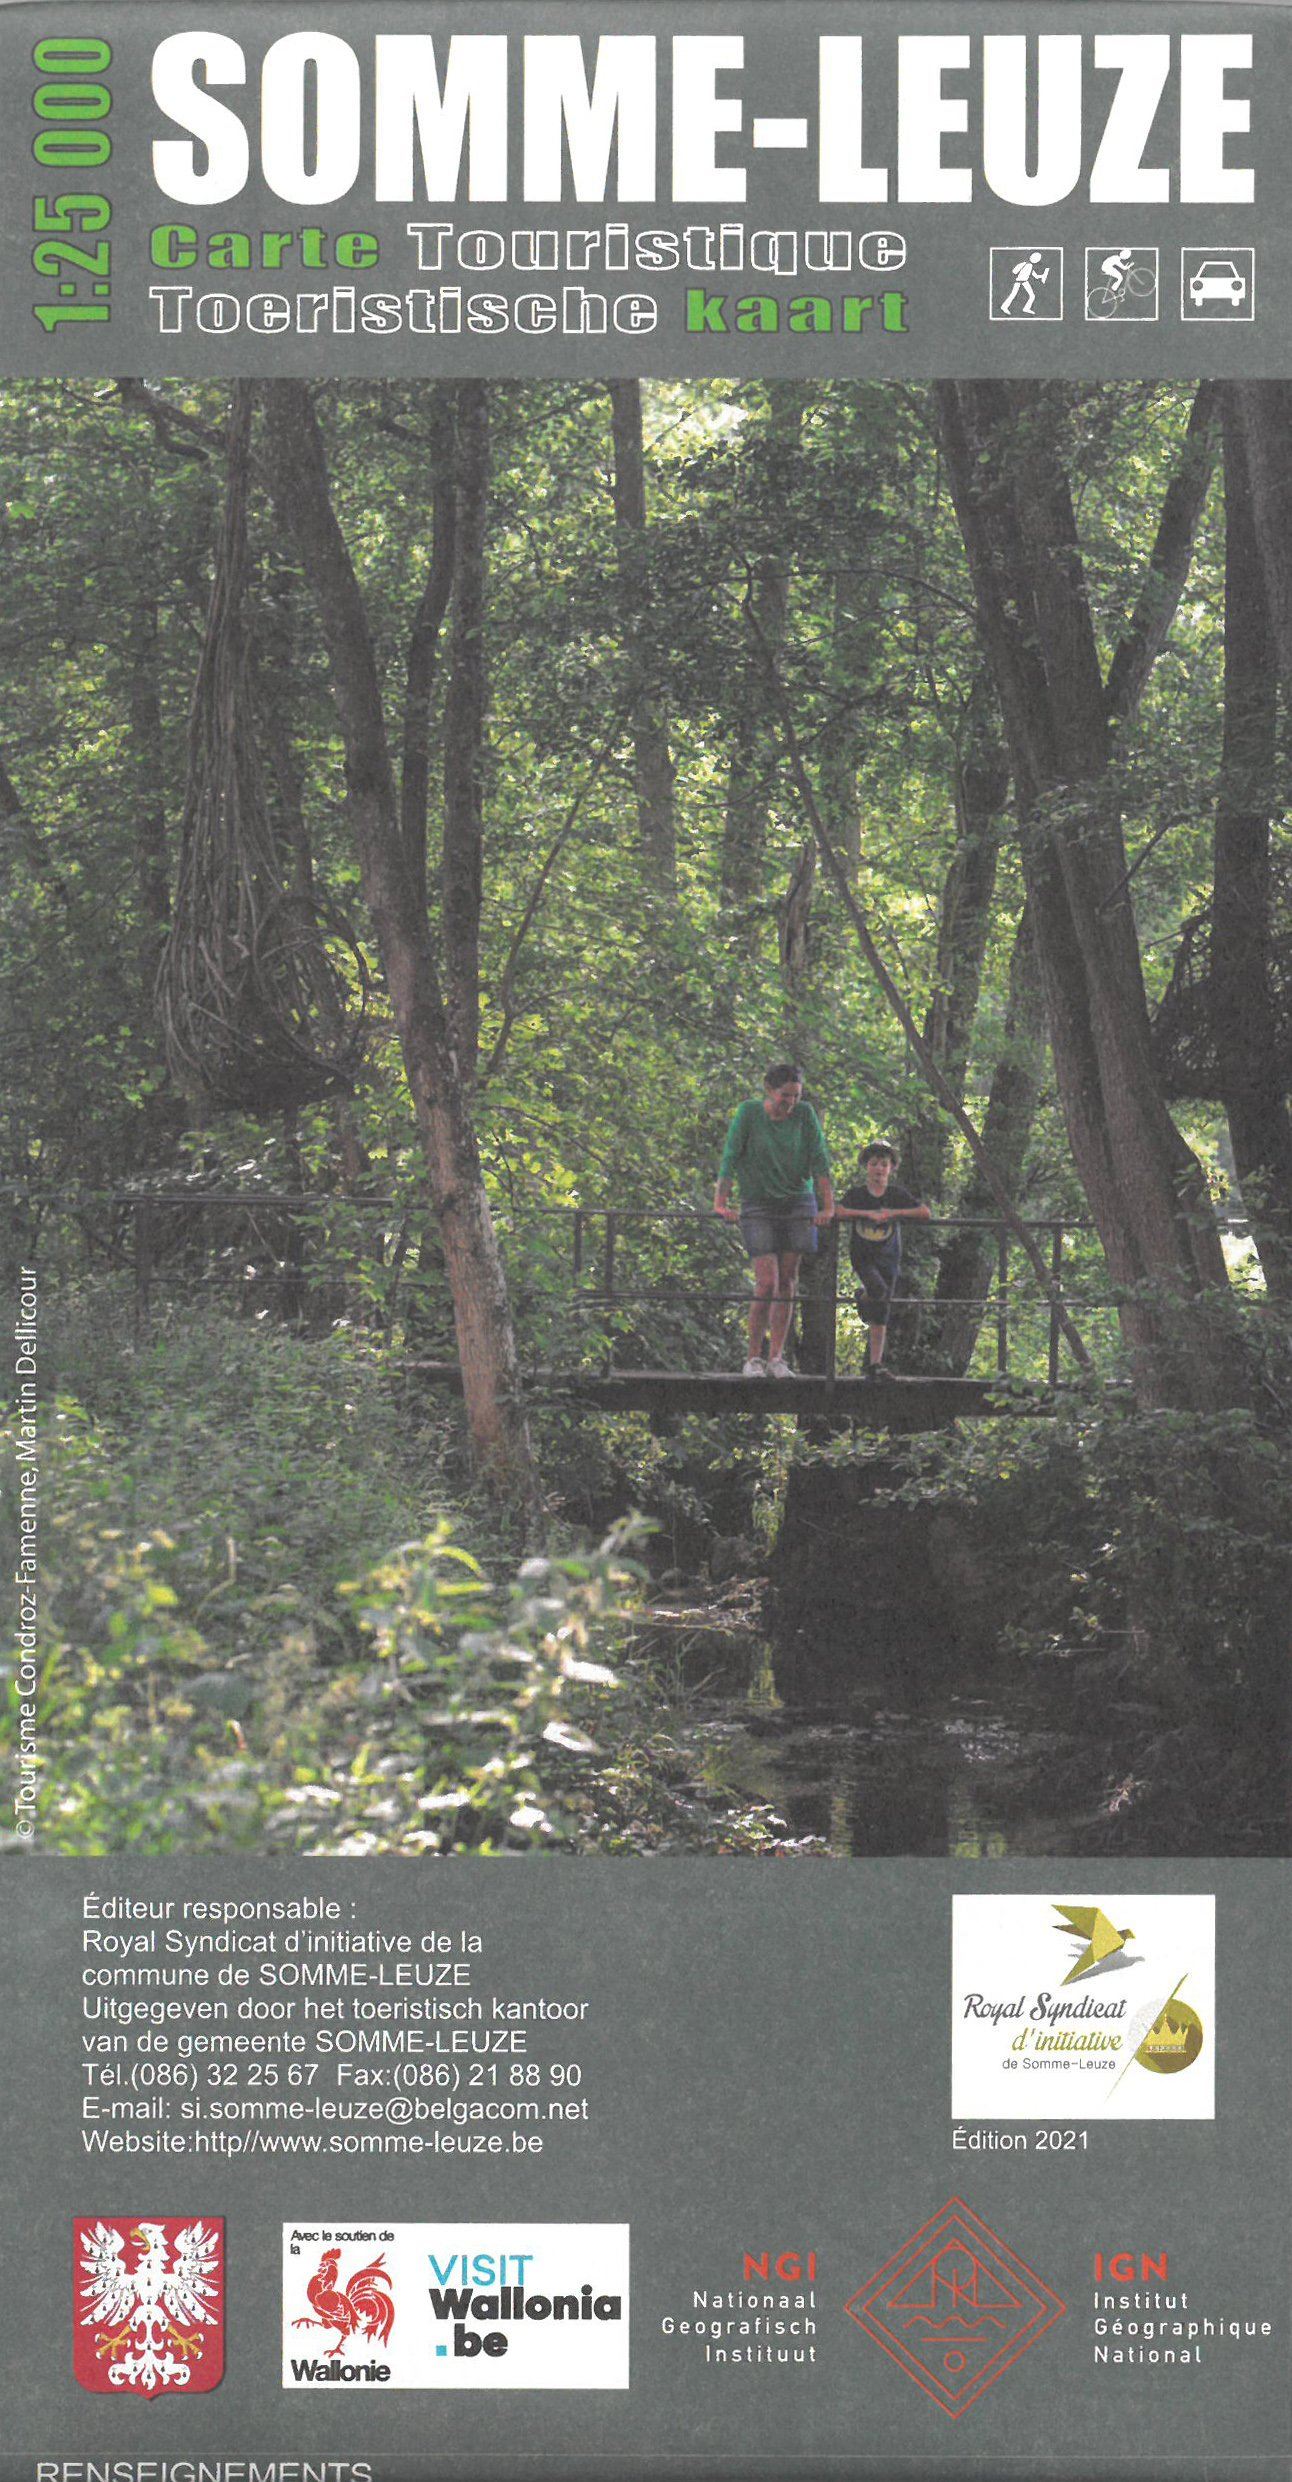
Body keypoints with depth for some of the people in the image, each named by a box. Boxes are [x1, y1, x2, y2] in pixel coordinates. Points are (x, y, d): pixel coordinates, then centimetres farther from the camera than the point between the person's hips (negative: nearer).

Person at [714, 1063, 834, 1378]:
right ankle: (753, 1357, -2)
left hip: (798, 1203, 3)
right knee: (767, 1282, -12)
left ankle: (776, 1358, 7)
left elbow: (819, 1161, -1)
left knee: (788, 1281, 2)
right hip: (758, 1205, -3)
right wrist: (721, 1203, -18)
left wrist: (828, 1206, -9)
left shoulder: (805, 1114, 0)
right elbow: (730, 1158, -9)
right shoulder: (749, 1113, -6)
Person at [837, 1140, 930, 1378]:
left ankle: (875, 1364, 8)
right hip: (862, 1256, -2)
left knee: (880, 1315, 2)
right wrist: (868, 1214, -23)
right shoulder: (856, 1193, -1)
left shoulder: (897, 1194, 2)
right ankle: (862, 1296, 9)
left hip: (888, 1256, 2)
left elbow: (925, 1213, -6)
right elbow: (838, 1211, -17)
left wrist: (895, 1213, -16)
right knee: (877, 1290, -29)